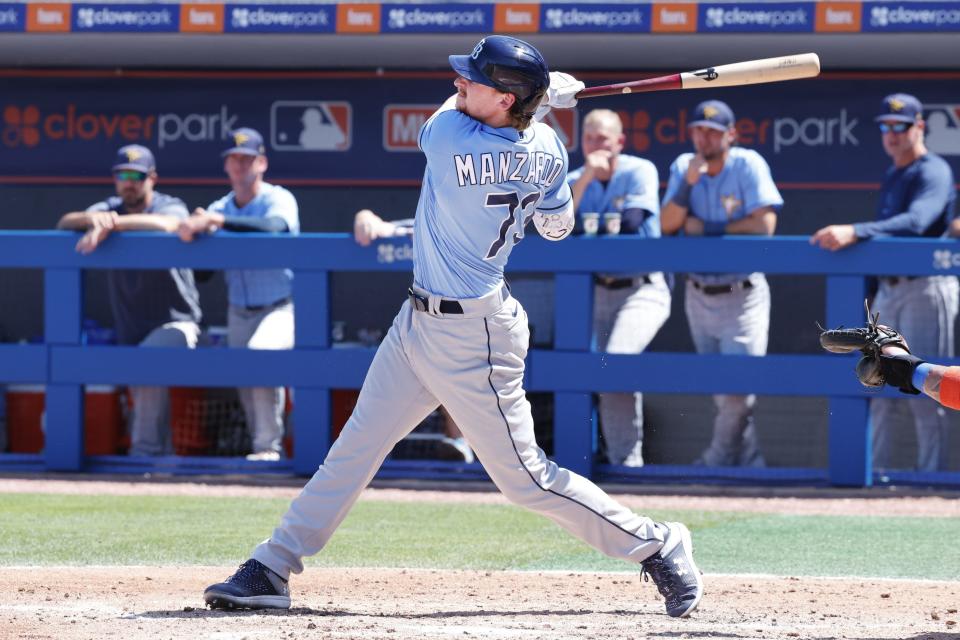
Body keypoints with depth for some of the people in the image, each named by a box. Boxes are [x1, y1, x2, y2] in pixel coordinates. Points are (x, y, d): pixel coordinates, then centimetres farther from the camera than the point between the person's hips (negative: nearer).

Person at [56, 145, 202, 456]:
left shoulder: (171, 206, -7)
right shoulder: (109, 209, 7)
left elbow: (166, 225, -33)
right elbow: (64, 223, -8)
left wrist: (110, 224, -42)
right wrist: (92, 219, -32)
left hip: (174, 322, -6)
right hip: (130, 328, 6)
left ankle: (146, 450, -28)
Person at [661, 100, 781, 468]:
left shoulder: (749, 165, -11)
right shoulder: (682, 167, 3)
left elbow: (764, 224, -19)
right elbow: (667, 226, -4)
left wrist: (706, 227, -15)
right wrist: (689, 182, -18)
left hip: (742, 295, -5)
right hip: (699, 295, 5)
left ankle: (718, 461, 3)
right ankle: (749, 463, 22)